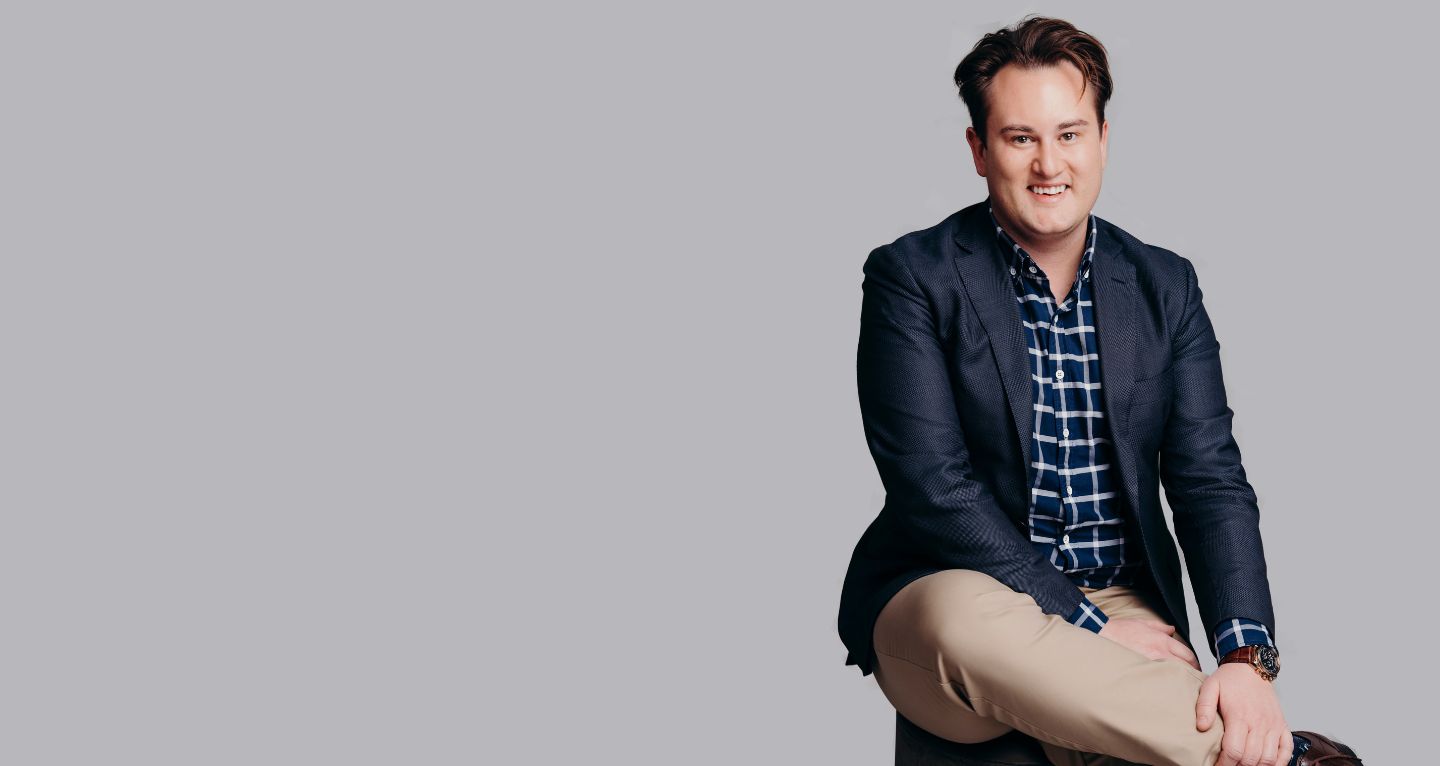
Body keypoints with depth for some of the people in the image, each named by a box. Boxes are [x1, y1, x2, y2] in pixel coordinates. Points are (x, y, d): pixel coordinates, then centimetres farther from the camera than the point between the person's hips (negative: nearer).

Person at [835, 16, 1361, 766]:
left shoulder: (1165, 287, 8)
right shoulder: (912, 277, -4)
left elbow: (1209, 480, 1)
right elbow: (934, 488, -12)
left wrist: (1247, 656, -17)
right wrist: (1087, 624, -17)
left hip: (1121, 611, 1)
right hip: (954, 590, -1)